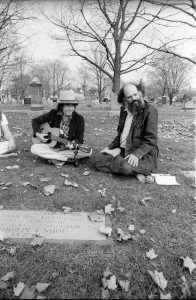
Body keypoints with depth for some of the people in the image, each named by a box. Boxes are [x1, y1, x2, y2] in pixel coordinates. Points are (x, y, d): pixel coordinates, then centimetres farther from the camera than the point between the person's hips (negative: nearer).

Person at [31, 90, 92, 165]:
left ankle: (53, 157, -20)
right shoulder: (53, 114, -6)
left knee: (88, 151, -28)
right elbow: (35, 121, 7)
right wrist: (37, 134, -9)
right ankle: (69, 159, -25)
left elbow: (80, 138, -7)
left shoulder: (79, 119, -10)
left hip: (69, 149, 0)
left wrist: (73, 144, -29)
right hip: (52, 147, 1)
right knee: (34, 148, -25)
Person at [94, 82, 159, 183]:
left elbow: (150, 140, -16)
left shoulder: (150, 110, -10)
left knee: (126, 166, -39)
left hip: (142, 153, -7)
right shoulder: (124, 110, 12)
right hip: (122, 150, 8)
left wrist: (136, 154, -28)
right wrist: (110, 147, 11)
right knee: (98, 162, -12)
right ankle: (136, 173, -15)